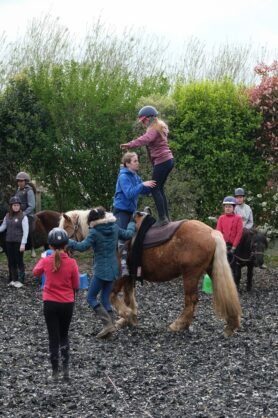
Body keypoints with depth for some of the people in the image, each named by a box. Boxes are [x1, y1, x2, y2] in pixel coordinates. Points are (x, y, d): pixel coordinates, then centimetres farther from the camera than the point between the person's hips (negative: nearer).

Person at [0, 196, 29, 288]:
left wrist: (23, 244, -17)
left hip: (18, 242, -5)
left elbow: (25, 231, -12)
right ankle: (13, 279, 21)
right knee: (11, 262, 10)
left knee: (19, 261, 0)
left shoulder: (23, 217, -9)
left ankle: (20, 280, 9)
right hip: (9, 242, 5)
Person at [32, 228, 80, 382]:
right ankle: (66, 368, 8)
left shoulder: (45, 261, -9)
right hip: (67, 304, 0)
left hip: (50, 304, 0)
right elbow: (76, 286, -2)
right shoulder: (72, 263, -12)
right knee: (64, 335, 19)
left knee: (54, 337, 9)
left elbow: (35, 272, 14)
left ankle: (55, 372, 12)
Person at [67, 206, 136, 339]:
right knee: (105, 298, 15)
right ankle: (109, 326, 10)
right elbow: (128, 234, 16)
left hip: (101, 270, -7)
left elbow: (82, 246, -21)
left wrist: (67, 242, -11)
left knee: (91, 298, 3)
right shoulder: (115, 228, 2)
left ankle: (108, 323, -10)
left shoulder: (94, 232, -16)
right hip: (113, 269, 7)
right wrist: (131, 225, 35)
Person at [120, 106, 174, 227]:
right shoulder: (160, 126, 21)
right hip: (168, 159, 10)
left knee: (155, 189, -9)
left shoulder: (153, 128, -13)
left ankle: (162, 218, -11)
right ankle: (166, 217, 17)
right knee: (160, 189, 15)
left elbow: (145, 139, -32)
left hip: (161, 161, -10)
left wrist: (130, 144, -44)